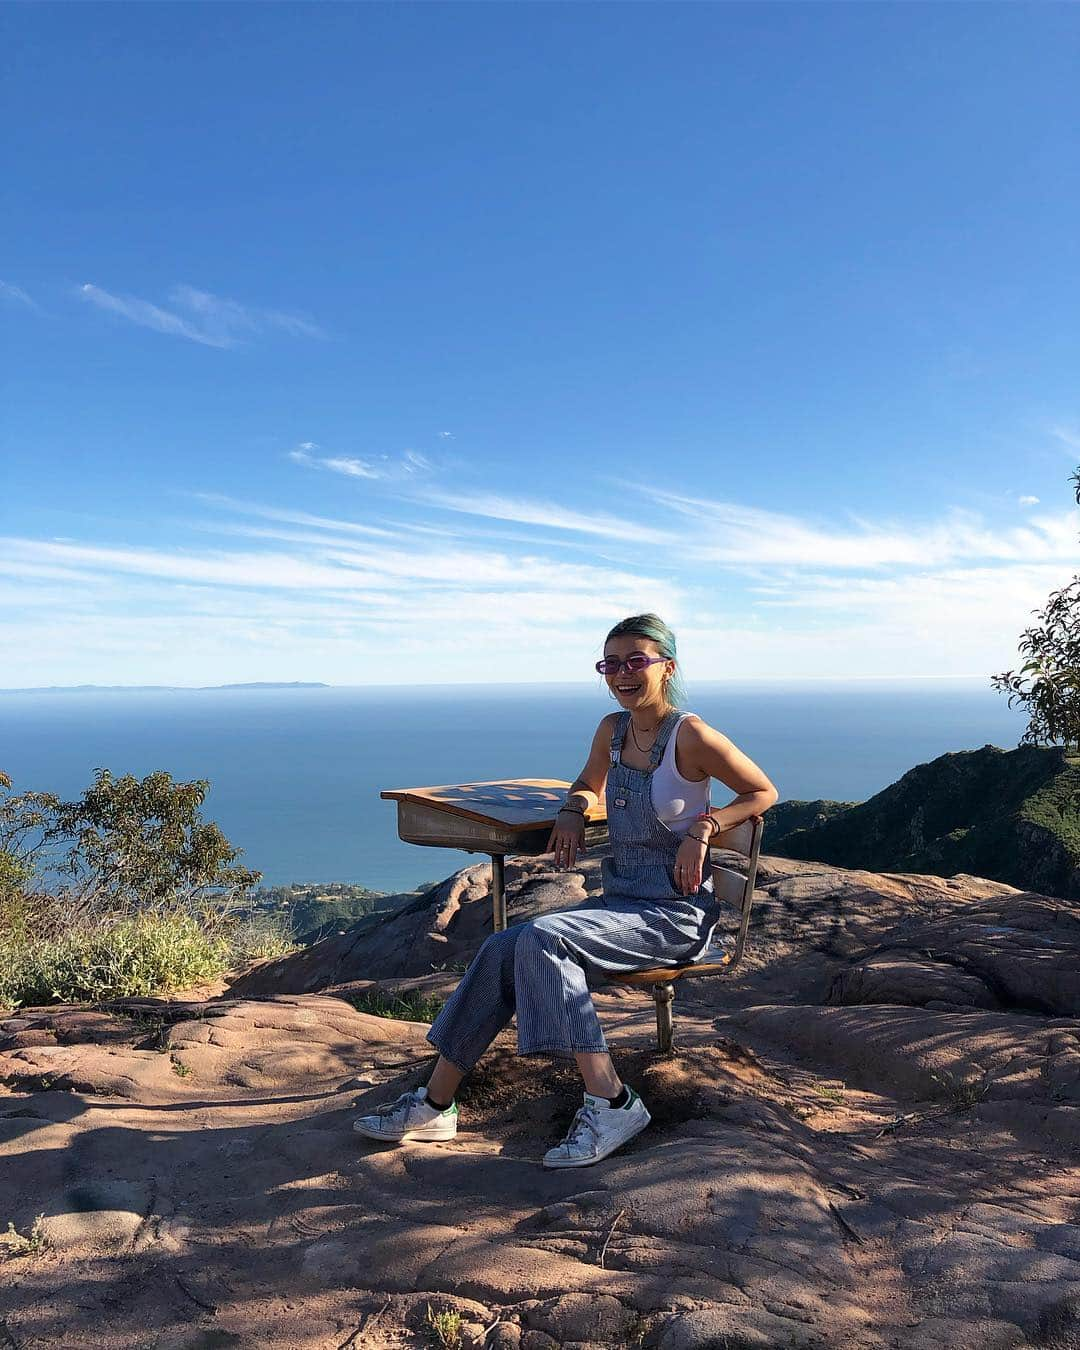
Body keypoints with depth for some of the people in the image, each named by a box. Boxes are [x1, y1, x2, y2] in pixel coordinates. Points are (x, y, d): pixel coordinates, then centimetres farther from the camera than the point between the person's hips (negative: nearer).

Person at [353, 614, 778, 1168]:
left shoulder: (691, 736, -13)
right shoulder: (612, 730, 7)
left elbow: (764, 793, -3)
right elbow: (588, 786, 26)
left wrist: (701, 830, -15)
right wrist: (572, 811, 4)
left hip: (675, 912, -7)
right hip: (620, 900, 7)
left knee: (543, 937, -28)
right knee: (503, 950, -11)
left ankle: (610, 1102, -21)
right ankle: (435, 1106, -1)